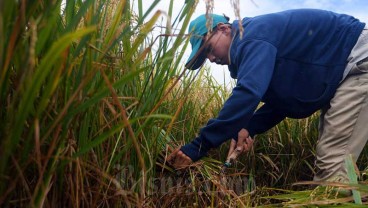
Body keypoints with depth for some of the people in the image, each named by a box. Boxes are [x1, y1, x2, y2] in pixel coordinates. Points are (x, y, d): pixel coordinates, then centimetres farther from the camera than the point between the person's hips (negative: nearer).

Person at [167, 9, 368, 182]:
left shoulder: (253, 37, -23)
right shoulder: (249, 48, 7)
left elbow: (247, 95, -39)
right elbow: (281, 101, 10)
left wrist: (196, 147, -36)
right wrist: (249, 129, -7)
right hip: (338, 77, 10)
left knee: (333, 163, -15)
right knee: (328, 159, 10)